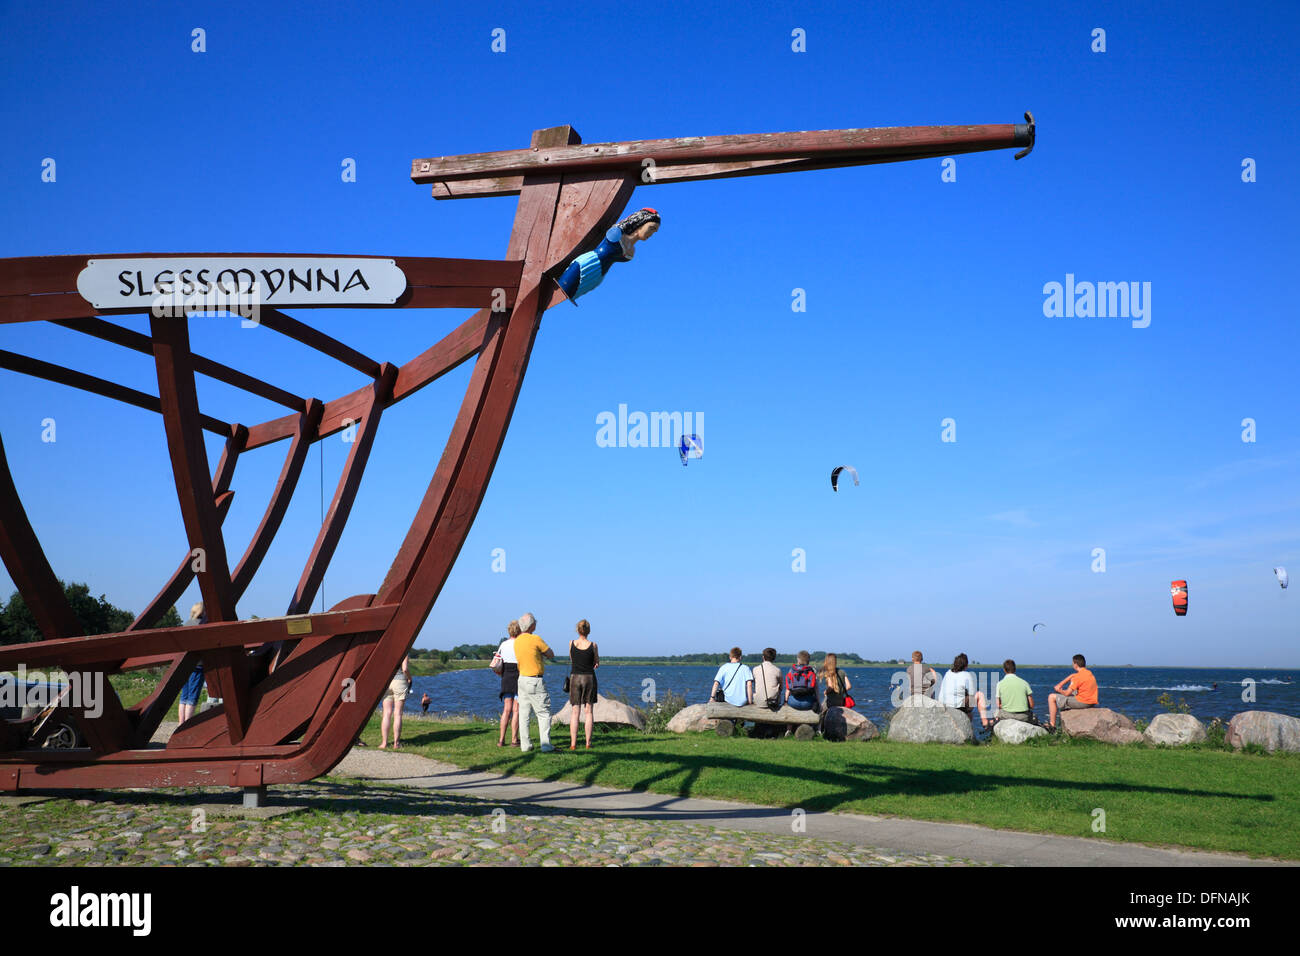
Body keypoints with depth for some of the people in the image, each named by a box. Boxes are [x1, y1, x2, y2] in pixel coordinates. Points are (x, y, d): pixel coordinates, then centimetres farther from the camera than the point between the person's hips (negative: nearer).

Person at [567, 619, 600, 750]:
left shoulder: (571, 644, -3)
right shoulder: (593, 646, -7)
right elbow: (597, 663, 5)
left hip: (575, 677, 1)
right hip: (589, 677, -1)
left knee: (575, 712, 4)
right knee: (588, 712, 5)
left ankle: (573, 743, 0)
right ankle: (588, 743, 3)